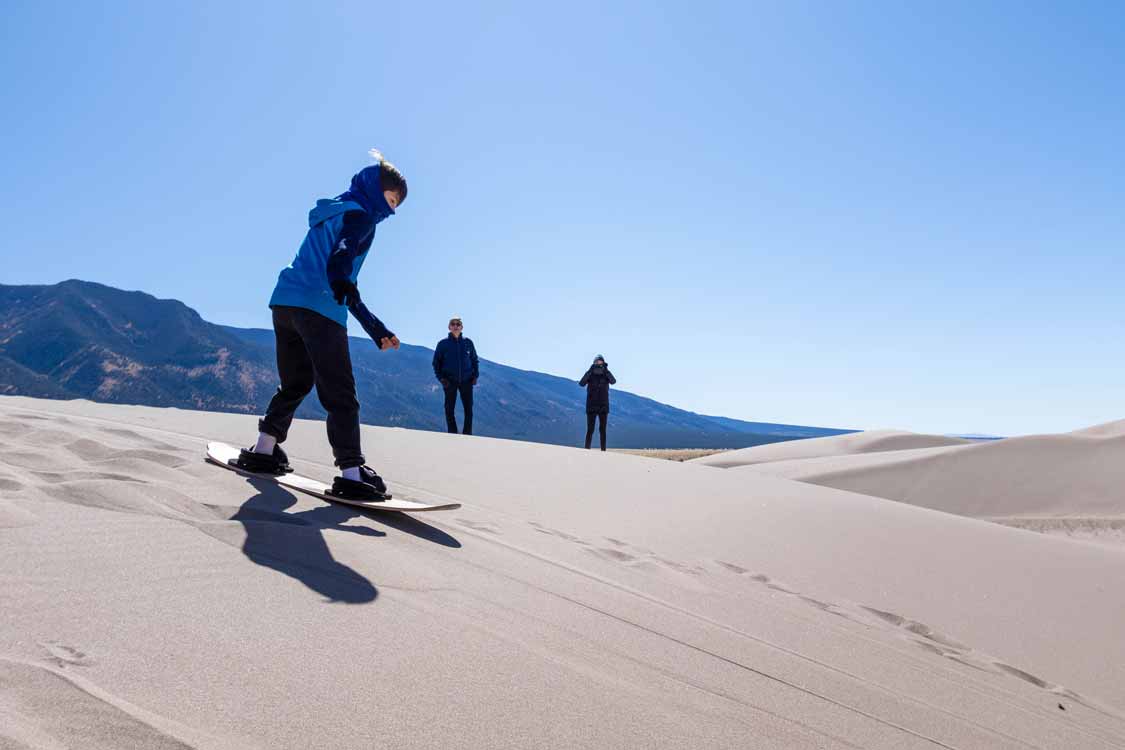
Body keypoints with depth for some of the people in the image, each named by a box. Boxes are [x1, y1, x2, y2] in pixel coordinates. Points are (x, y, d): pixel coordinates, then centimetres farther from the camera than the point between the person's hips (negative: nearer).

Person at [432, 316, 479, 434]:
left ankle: (468, 435, 10)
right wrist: (441, 378, -7)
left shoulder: (468, 342, 2)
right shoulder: (443, 344, -2)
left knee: (468, 409, 1)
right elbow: (436, 363, 4)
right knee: (449, 410, 2)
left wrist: (475, 375, 2)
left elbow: (474, 360, 12)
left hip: (466, 381, 1)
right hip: (450, 381, -1)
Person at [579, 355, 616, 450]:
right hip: (591, 407, -1)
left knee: (602, 430, 4)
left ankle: (603, 450, 5)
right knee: (590, 430, -4)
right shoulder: (590, 375, 0)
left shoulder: (606, 375, 3)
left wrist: (606, 370, -28)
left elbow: (613, 381, -19)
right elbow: (581, 383, -18)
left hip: (603, 407, 1)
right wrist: (590, 371, -25)